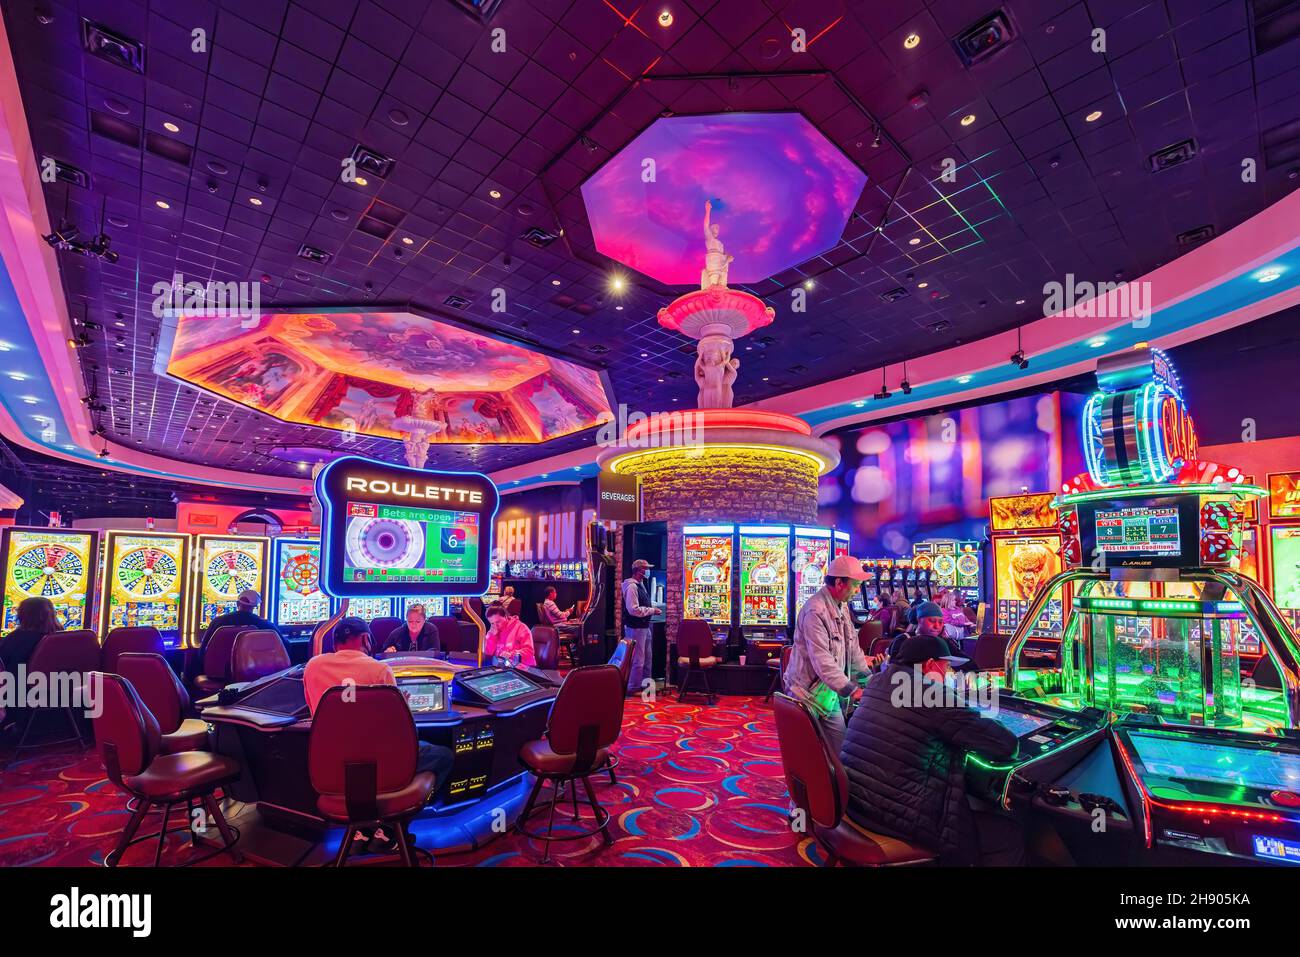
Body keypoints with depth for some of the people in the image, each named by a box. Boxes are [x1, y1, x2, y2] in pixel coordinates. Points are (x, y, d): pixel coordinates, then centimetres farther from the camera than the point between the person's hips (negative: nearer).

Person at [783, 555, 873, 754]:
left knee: (840, 744, 12)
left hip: (830, 691, 9)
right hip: (808, 692, -9)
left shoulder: (842, 607, 7)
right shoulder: (815, 611, -24)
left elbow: (853, 647, 14)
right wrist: (850, 689, -32)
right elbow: (821, 660, -30)